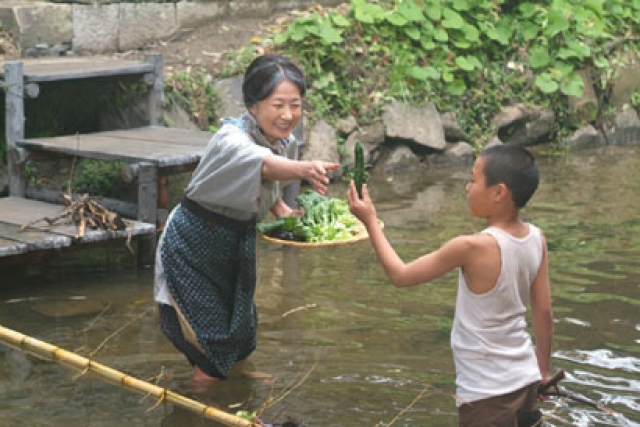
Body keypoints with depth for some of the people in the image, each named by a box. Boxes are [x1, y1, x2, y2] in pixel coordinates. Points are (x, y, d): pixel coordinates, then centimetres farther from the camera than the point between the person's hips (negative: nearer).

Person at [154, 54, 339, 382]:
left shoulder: (286, 142, -8)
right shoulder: (231, 139, -32)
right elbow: (263, 164, -54)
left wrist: (282, 210, -10)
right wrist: (303, 169, -74)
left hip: (237, 249, 7)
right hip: (191, 248, -7)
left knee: (239, 336, 22)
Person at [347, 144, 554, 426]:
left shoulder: (472, 247, -21)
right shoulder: (536, 239, -4)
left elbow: (400, 275, -11)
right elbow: (544, 312, 4)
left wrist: (370, 221, -2)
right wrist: (543, 372, 17)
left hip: (486, 392, -7)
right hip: (525, 380, 7)